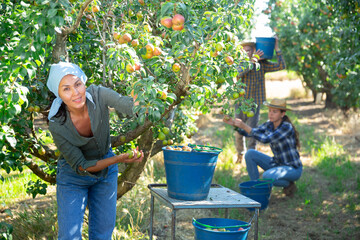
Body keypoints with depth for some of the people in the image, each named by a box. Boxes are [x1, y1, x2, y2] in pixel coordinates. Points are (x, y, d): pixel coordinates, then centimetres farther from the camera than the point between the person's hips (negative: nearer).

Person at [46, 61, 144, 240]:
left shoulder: (98, 95, -25)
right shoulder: (57, 126, -29)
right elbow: (80, 166, -24)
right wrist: (119, 159, -36)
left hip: (106, 170, 3)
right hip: (73, 176, -3)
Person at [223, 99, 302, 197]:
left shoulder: (287, 127, -24)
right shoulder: (270, 124, -1)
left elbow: (266, 139, -35)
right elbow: (250, 133, -4)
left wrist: (244, 126, -39)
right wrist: (234, 124, -20)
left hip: (293, 169, -8)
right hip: (277, 164, 8)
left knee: (266, 177, -34)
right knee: (250, 153, -8)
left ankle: (289, 184, -4)